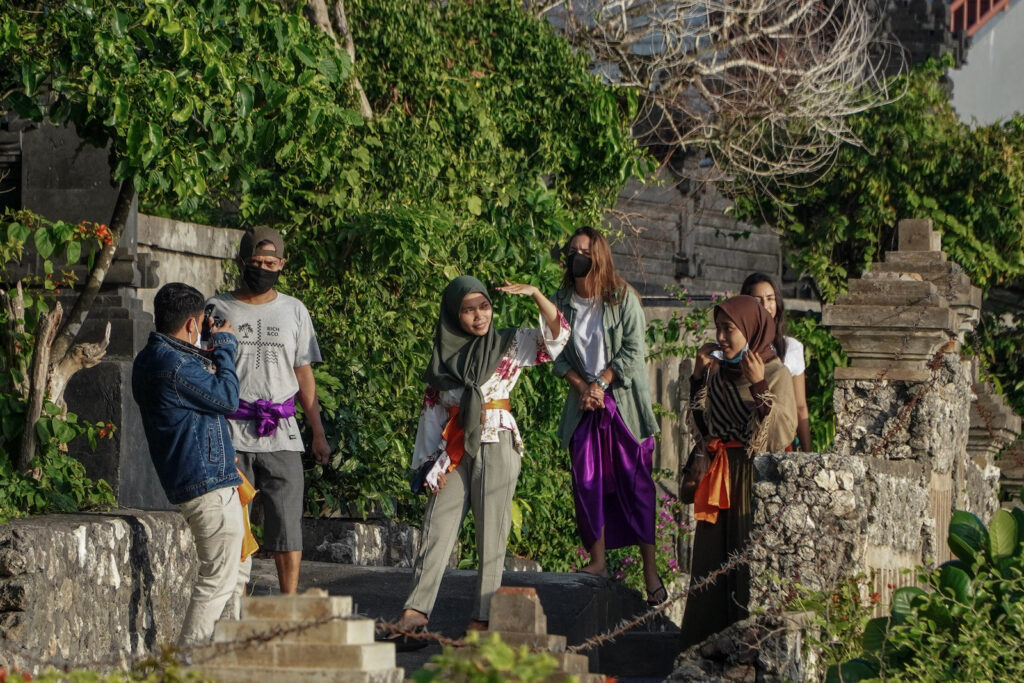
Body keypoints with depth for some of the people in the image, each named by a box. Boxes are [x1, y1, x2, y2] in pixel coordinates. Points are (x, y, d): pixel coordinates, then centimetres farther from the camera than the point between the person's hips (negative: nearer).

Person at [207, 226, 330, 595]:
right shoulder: (218, 310, 5)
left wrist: (318, 433, 9)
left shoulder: (294, 311, 12)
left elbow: (304, 375, 15)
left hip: (281, 437, 2)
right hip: (230, 436, -1)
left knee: (287, 523, -3)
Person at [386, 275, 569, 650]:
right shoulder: (444, 355, 12)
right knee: (437, 529, -7)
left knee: (491, 534, -4)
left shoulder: (510, 344, 4)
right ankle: (414, 615, -14)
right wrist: (431, 461, 6)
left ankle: (481, 620, -3)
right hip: (454, 449, 3)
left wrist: (536, 294, -20)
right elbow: (432, 408, 13)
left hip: (496, 447, -3)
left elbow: (557, 334, -7)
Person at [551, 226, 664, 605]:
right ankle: (598, 560, 6)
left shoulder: (622, 297, -6)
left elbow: (633, 350, -9)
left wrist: (601, 383, -14)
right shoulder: (561, 302, 4)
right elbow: (558, 355, 5)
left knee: (635, 481, -4)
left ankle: (650, 569, -3)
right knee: (587, 480, -1)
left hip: (623, 399, -4)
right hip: (584, 402, 4)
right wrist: (582, 387, -9)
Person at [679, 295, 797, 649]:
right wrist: (699, 376, 5)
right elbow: (702, 427, 11)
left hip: (754, 484, -6)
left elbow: (782, 435, -15)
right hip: (718, 482, 6)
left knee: (751, 564, -6)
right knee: (713, 564, 6)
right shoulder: (719, 373, 11)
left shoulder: (776, 375, -7)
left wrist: (759, 388, -22)